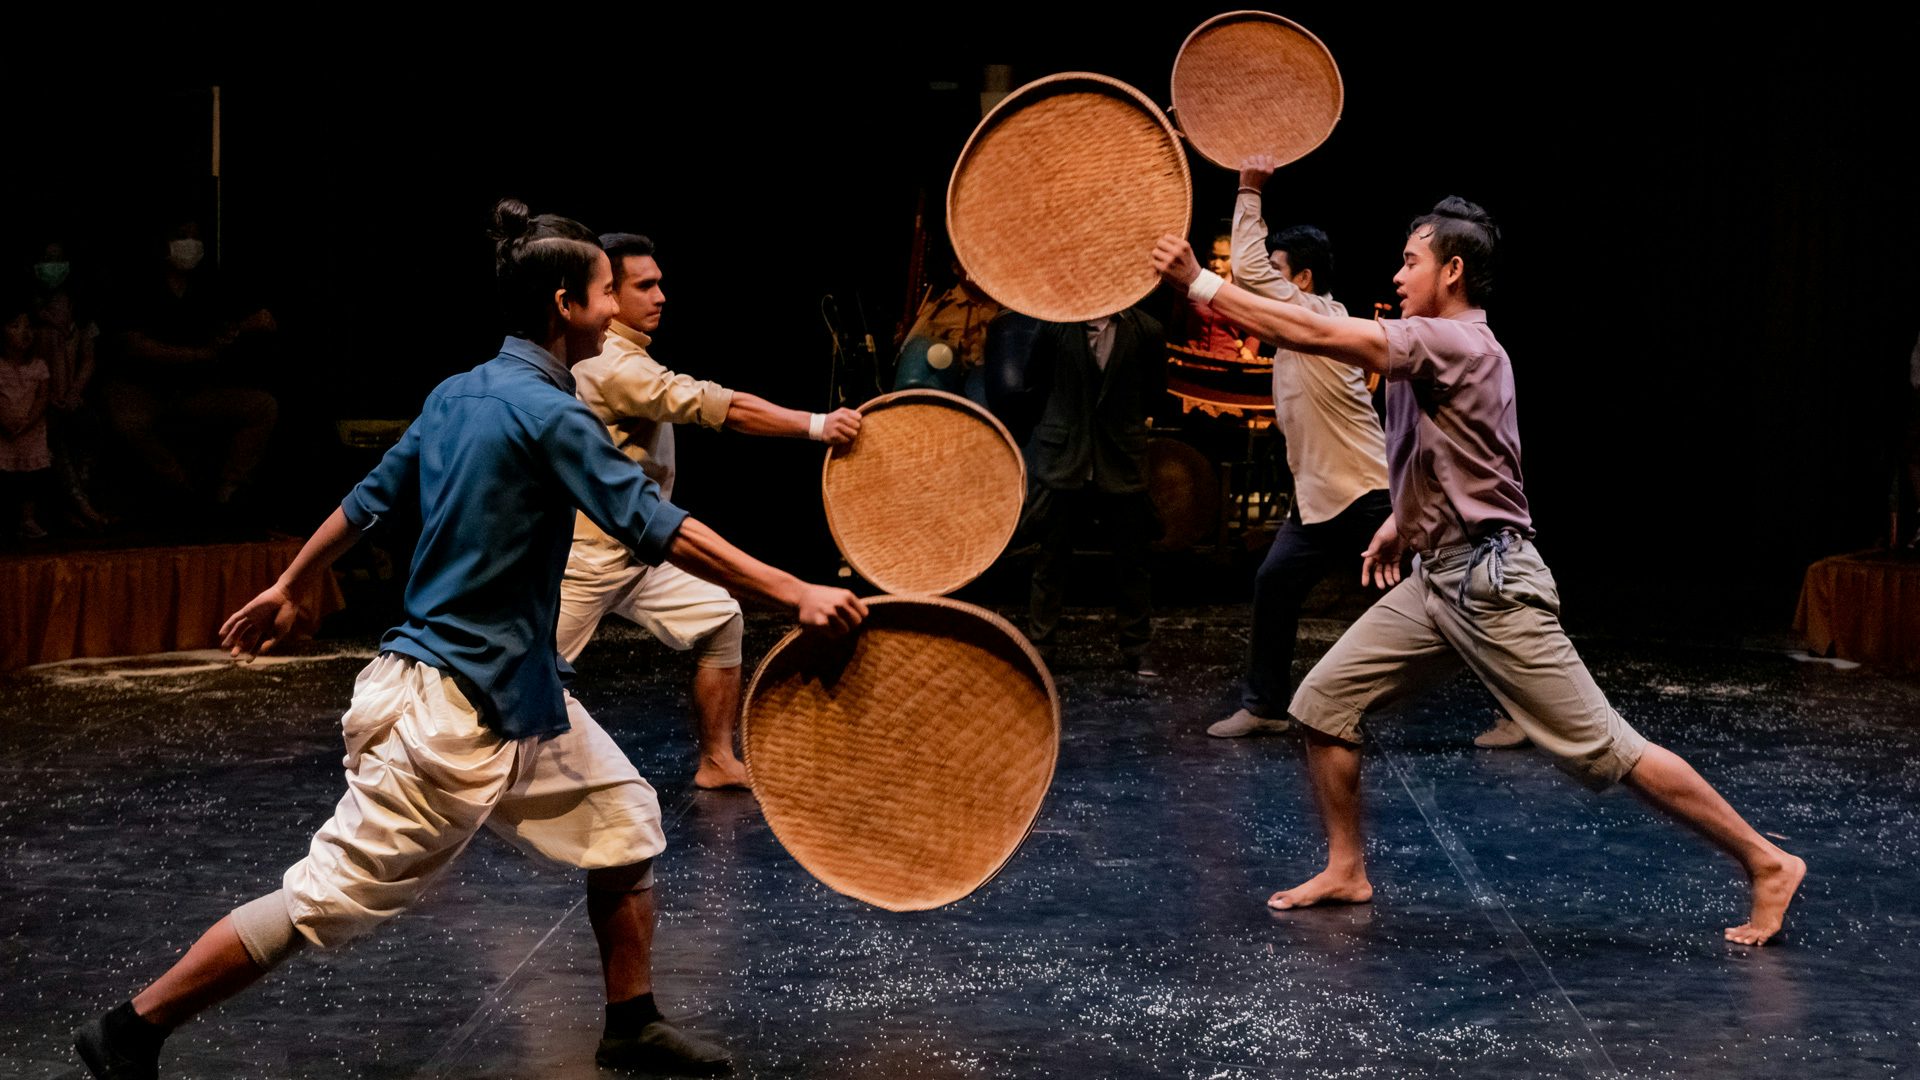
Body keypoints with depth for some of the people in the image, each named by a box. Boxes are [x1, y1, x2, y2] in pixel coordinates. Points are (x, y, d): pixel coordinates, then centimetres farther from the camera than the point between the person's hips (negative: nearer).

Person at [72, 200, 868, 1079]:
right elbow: (658, 530, -23)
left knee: (623, 819, 13)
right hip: (451, 706, -10)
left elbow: (369, 497, 15)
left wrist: (286, 590, 25)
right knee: (330, 897, -4)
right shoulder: (548, 414, -19)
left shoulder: (457, 395, 8)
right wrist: (795, 593, -22)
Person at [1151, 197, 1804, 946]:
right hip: (1434, 582, 10)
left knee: (1601, 748, -7)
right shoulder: (1437, 348, 14)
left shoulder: (1460, 344, -17)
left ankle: (1765, 863, 3)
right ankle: (1346, 872, 17)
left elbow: (1319, 334, -24)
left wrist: (1201, 284, -22)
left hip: (1492, 586, -9)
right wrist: (1402, 519, 22)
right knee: (1323, 702, 4)